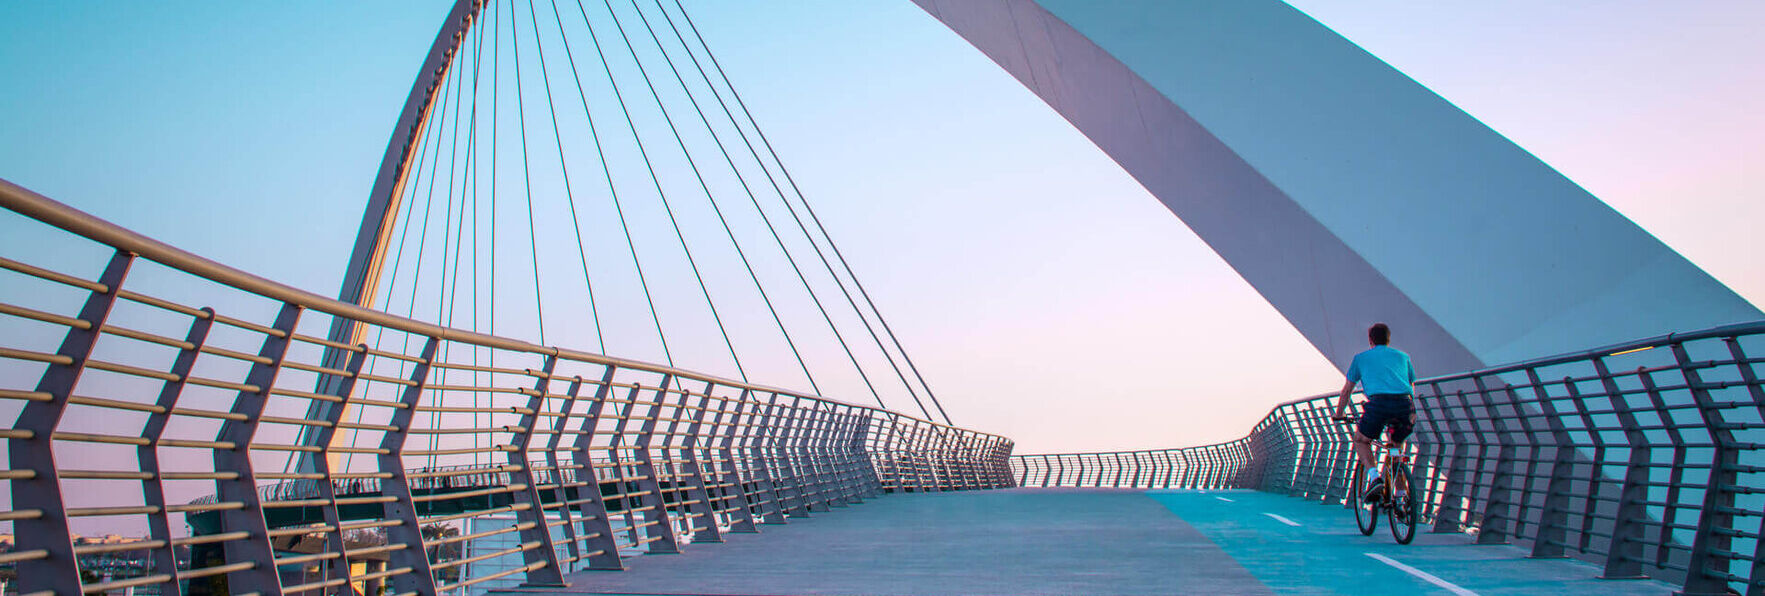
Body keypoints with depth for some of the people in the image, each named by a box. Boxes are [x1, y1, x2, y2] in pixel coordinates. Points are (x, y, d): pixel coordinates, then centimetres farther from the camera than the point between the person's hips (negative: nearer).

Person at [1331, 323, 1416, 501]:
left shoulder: (1361, 358, 24)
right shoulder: (1402, 356, 29)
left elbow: (1347, 390, 29)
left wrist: (1339, 413, 42)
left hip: (1379, 403, -3)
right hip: (1405, 406, 3)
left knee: (1360, 441, 21)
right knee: (1397, 445, 28)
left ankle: (1374, 477, -4)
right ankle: (1401, 493, 21)